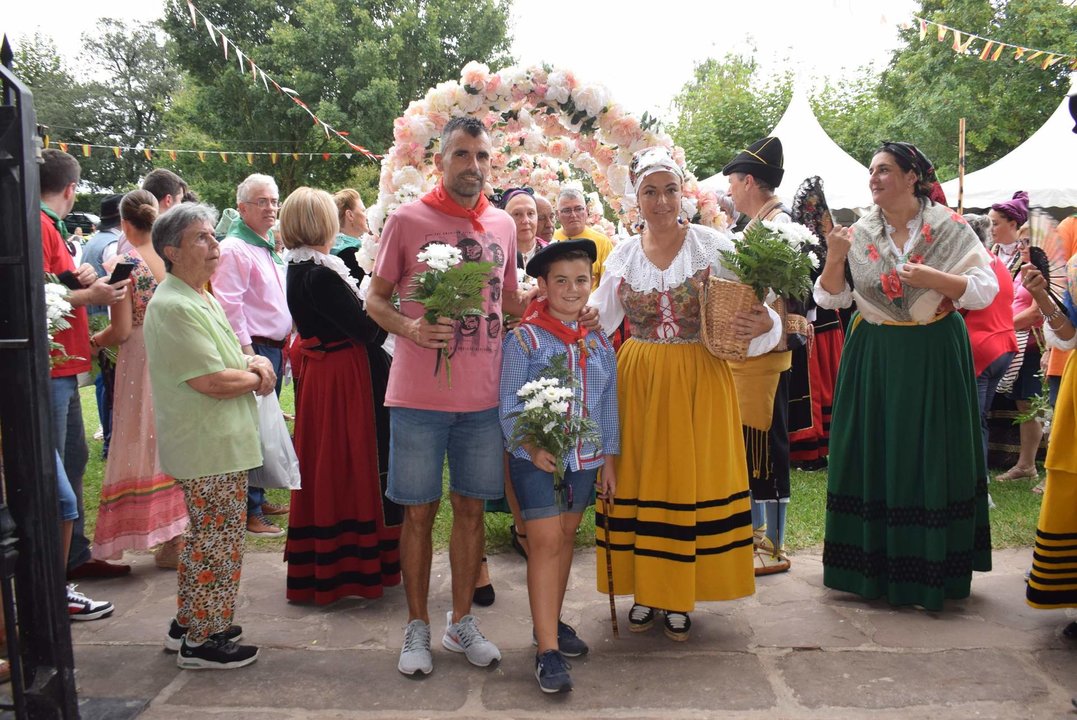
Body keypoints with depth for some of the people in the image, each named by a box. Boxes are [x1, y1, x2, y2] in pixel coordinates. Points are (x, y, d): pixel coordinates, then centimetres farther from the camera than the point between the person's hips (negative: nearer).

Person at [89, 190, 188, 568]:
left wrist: (93, 340, 7)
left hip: (140, 363, -4)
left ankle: (172, 540, 11)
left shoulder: (123, 264, -11)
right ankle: (184, 533, 20)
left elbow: (121, 331, -12)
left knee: (146, 444, 7)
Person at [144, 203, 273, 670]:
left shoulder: (201, 298, 14)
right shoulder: (174, 307, -18)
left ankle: (189, 623, 32)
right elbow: (212, 381, -24)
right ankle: (201, 641, 12)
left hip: (219, 443, 10)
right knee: (217, 541, -1)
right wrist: (257, 376, -7)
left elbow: (226, 357, 22)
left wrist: (255, 362, -1)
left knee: (206, 536, 19)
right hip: (208, 447, -10)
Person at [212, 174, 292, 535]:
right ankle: (249, 512, 2)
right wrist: (249, 354, -20)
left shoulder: (270, 247, 17)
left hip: (274, 348, 9)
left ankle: (258, 499, 26)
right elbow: (229, 306, -18)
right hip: (254, 348, -9)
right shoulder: (234, 249, -12)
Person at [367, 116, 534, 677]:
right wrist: (409, 328, -17)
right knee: (419, 511, 6)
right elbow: (375, 298, 2)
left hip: (484, 397, 3)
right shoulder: (406, 220, -2)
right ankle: (417, 626, 22)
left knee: (470, 507, 11)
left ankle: (461, 621, 27)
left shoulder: (502, 226, 9)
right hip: (418, 396, -3)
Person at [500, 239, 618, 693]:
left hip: (584, 460, 5)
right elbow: (510, 407, -11)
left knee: (565, 539, 16)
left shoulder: (599, 342, 5)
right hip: (536, 460, -5)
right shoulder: (524, 339, -9)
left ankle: (551, 621, 33)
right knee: (545, 543, -7)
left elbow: (608, 404, 10)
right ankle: (547, 650, -2)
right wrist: (532, 448, -24)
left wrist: (609, 459, 10)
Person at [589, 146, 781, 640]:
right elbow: (598, 317, 9)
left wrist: (762, 324, -28)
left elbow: (747, 312, -6)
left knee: (691, 478, 3)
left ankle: (679, 597, 19)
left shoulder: (714, 245, -3)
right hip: (638, 379, 2)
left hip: (699, 379, -2)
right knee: (640, 479, 6)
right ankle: (645, 589, 23)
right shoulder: (623, 254, 6)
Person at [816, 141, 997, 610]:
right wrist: (835, 260, -15)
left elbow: (986, 290, -6)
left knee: (932, 457, 2)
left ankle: (933, 570, 15)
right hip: (873, 358, 2)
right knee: (874, 455, 5)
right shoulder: (860, 233, 4)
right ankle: (873, 564, 18)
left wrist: (934, 279, -20)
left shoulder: (949, 228, -3)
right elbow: (830, 299, 2)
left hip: (935, 359, -2)